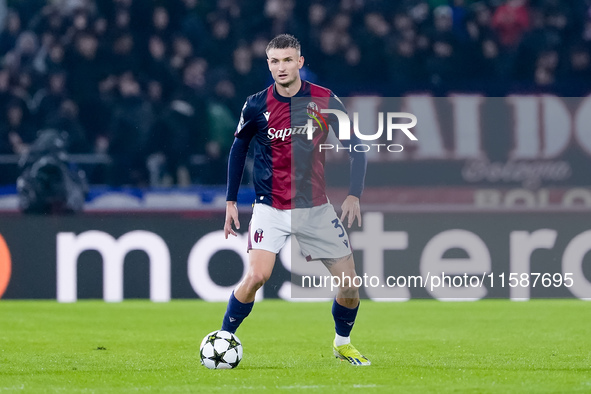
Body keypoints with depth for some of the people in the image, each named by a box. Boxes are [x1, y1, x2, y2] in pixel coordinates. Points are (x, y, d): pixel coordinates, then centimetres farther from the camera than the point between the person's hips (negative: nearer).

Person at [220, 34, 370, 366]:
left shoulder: (326, 101, -7)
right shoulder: (257, 106, -6)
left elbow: (356, 148, 1)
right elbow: (238, 149, 10)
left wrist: (354, 195, -9)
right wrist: (231, 202, 8)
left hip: (316, 207, 1)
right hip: (271, 207, -1)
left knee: (349, 282, 0)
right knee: (256, 276, -22)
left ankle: (343, 343, 26)